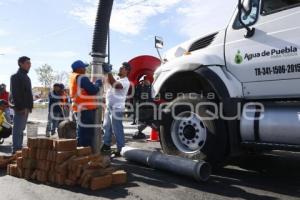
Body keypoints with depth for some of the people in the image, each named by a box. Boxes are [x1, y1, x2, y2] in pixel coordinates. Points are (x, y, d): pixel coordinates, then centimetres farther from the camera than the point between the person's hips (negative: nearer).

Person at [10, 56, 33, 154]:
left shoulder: (26, 77, 20)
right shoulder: (16, 76, -9)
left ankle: (19, 148, 22)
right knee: (18, 129, -6)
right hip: (20, 108, -9)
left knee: (21, 129, 14)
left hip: (26, 108, 9)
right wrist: (21, 107, -21)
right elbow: (15, 94, -17)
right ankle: (16, 150, -1)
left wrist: (29, 107, 15)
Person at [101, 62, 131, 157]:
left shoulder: (125, 82, -13)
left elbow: (115, 85, -29)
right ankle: (107, 144, 31)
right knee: (106, 127, 18)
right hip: (109, 107, 9)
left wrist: (109, 72, -27)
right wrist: (106, 71, 4)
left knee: (117, 130, -5)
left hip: (117, 108, -9)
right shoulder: (117, 79, 15)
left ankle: (120, 149, 3)